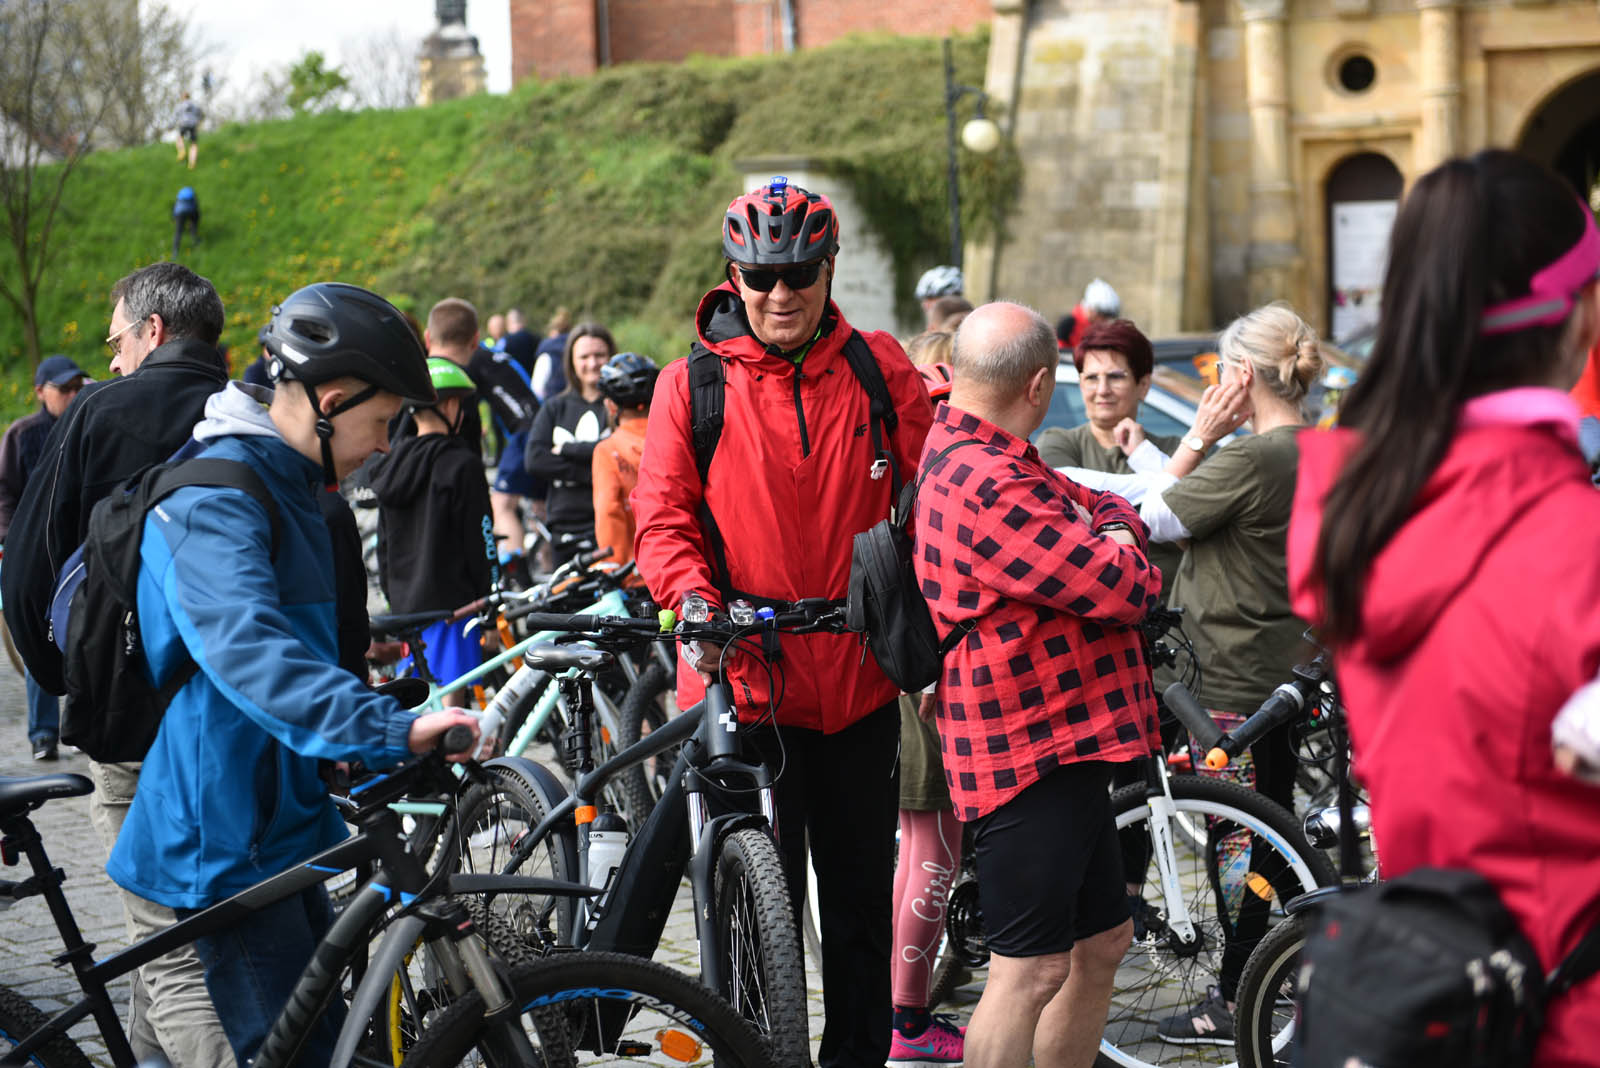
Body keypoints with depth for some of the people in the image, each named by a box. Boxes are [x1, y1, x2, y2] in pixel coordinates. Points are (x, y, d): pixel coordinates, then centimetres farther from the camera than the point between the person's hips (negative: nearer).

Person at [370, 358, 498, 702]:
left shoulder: (394, 465, 10)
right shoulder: (461, 464, -11)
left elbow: (384, 546, 15)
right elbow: (480, 544, -11)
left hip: (405, 605, 7)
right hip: (451, 603, -7)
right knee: (450, 704, -5)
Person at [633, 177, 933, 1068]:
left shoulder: (879, 369, 4)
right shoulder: (692, 384, -3)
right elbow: (662, 515, -5)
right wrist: (693, 595, -24)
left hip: (859, 682, 3)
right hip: (747, 677, -3)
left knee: (862, 901, 16)